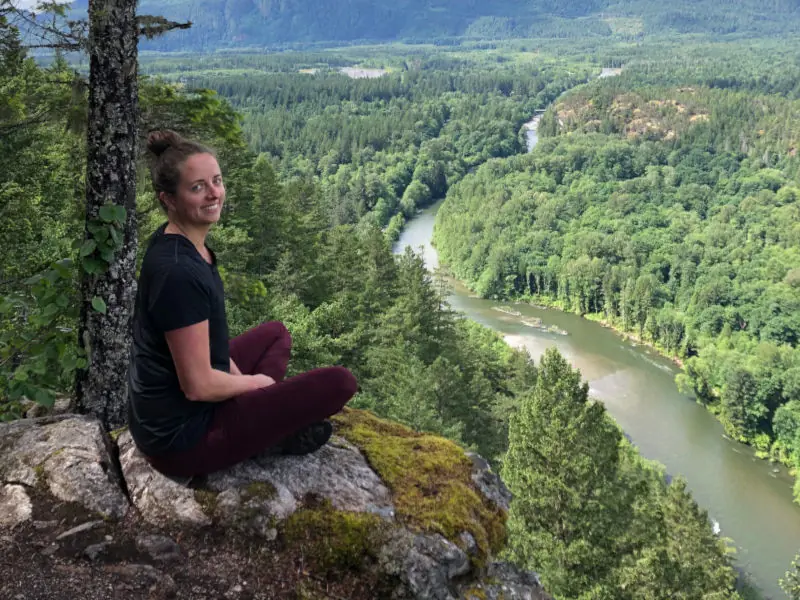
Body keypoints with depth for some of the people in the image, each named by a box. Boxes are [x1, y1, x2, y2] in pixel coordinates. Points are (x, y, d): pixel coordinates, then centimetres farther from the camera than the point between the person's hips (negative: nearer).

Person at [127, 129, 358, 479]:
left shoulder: (175, 241, 2)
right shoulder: (179, 272, -28)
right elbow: (198, 386, -24)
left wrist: (241, 381, 6)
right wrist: (255, 382, -6)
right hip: (180, 439, -9)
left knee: (275, 334, 28)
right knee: (339, 383, -13)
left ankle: (259, 416, 12)